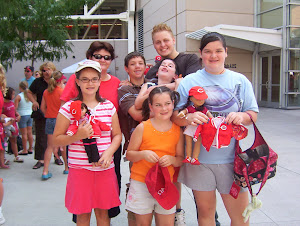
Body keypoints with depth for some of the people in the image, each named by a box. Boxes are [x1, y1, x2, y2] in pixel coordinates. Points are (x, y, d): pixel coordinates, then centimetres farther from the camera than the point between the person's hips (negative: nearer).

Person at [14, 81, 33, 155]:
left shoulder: (18, 96, -11)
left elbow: (15, 108, -13)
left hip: (22, 116, -5)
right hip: (30, 114, 5)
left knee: (24, 134, -1)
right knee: (30, 133, 10)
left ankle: (25, 150, 3)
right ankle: (30, 149, 17)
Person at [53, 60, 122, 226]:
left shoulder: (109, 106, 5)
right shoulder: (69, 108, -4)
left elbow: (117, 135, 9)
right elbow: (57, 140, -3)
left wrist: (109, 152, -9)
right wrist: (78, 136, -20)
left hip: (105, 168, 2)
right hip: (79, 168, -2)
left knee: (102, 212, 13)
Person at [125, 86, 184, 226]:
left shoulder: (177, 130, 2)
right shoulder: (142, 128, -6)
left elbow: (181, 159, 8)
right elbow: (129, 155, -1)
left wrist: (172, 159, -13)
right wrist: (143, 154, -20)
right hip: (141, 183, -2)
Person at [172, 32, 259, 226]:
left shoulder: (240, 80, 6)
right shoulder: (189, 81, 3)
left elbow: (253, 114, 8)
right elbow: (174, 115, 0)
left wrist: (242, 116, -15)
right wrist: (188, 118, -22)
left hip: (232, 158, 1)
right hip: (199, 158, 0)